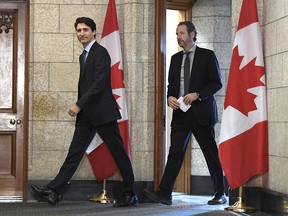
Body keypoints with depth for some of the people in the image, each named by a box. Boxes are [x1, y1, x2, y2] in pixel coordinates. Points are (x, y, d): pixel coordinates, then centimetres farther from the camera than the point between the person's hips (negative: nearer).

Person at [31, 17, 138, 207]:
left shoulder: (100, 52, -10)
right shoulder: (84, 56, 18)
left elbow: (99, 83, -18)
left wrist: (79, 105, -18)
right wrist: (80, 107, 13)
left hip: (102, 111, -8)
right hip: (87, 113, 8)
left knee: (118, 152, 1)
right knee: (75, 152, 2)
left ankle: (130, 194, 9)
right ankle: (54, 191, -2)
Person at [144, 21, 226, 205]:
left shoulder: (207, 55, -1)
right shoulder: (175, 58, 14)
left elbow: (217, 83, -4)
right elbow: (171, 84, 19)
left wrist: (197, 95, -16)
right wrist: (170, 97, -3)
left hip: (201, 112, -4)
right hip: (180, 113, 4)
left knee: (211, 153, 5)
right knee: (175, 152, -5)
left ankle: (220, 194, 16)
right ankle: (164, 193, -10)